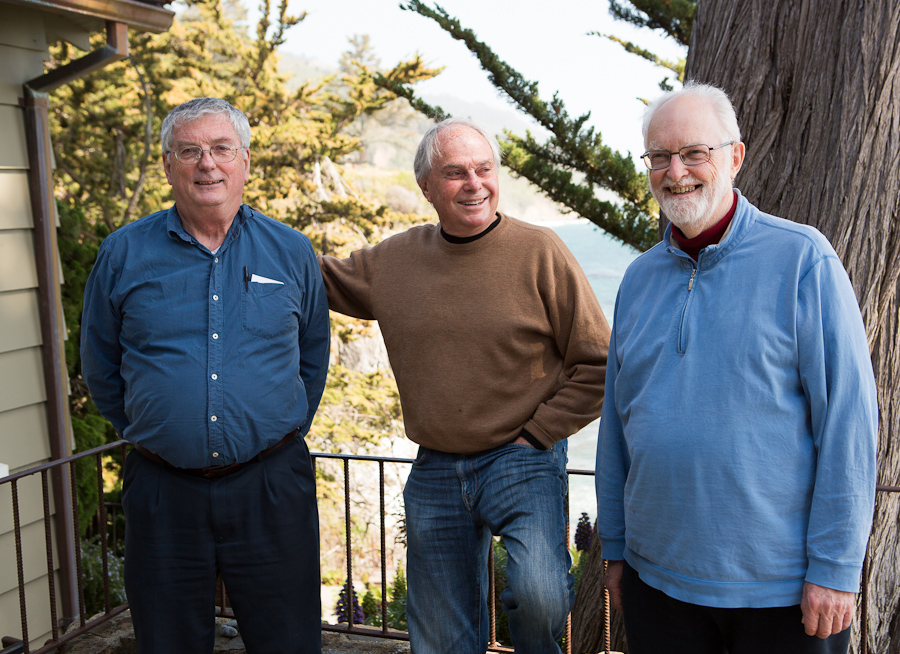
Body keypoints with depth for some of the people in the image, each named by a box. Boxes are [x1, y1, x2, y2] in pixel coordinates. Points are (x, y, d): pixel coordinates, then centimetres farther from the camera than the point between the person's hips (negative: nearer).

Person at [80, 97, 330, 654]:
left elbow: (313, 358, 14)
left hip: (271, 487, 0)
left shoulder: (292, 252, 3)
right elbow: (100, 367, 13)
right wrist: (150, 433, 11)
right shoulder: (123, 254, 2)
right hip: (162, 492, 1)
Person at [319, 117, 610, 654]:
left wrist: (535, 434, -8)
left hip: (523, 461, -4)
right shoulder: (394, 260, 4)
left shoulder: (539, 251, -8)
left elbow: (597, 363, -5)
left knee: (541, 596, -28)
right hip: (434, 473, 4)